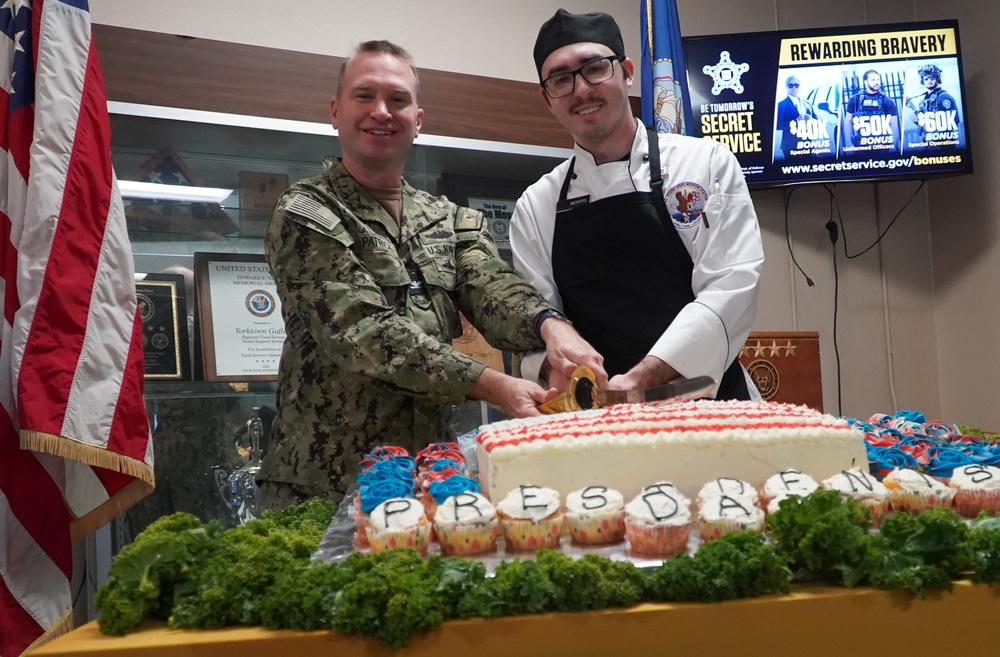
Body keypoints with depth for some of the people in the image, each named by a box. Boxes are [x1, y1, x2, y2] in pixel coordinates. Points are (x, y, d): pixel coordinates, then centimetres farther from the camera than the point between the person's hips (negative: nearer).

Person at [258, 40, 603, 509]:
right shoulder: (304, 216, -6)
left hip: (431, 471, 5)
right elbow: (363, 331, -17)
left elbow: (492, 289, -5)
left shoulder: (450, 220, 12)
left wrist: (550, 326, -29)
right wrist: (491, 386, -27)